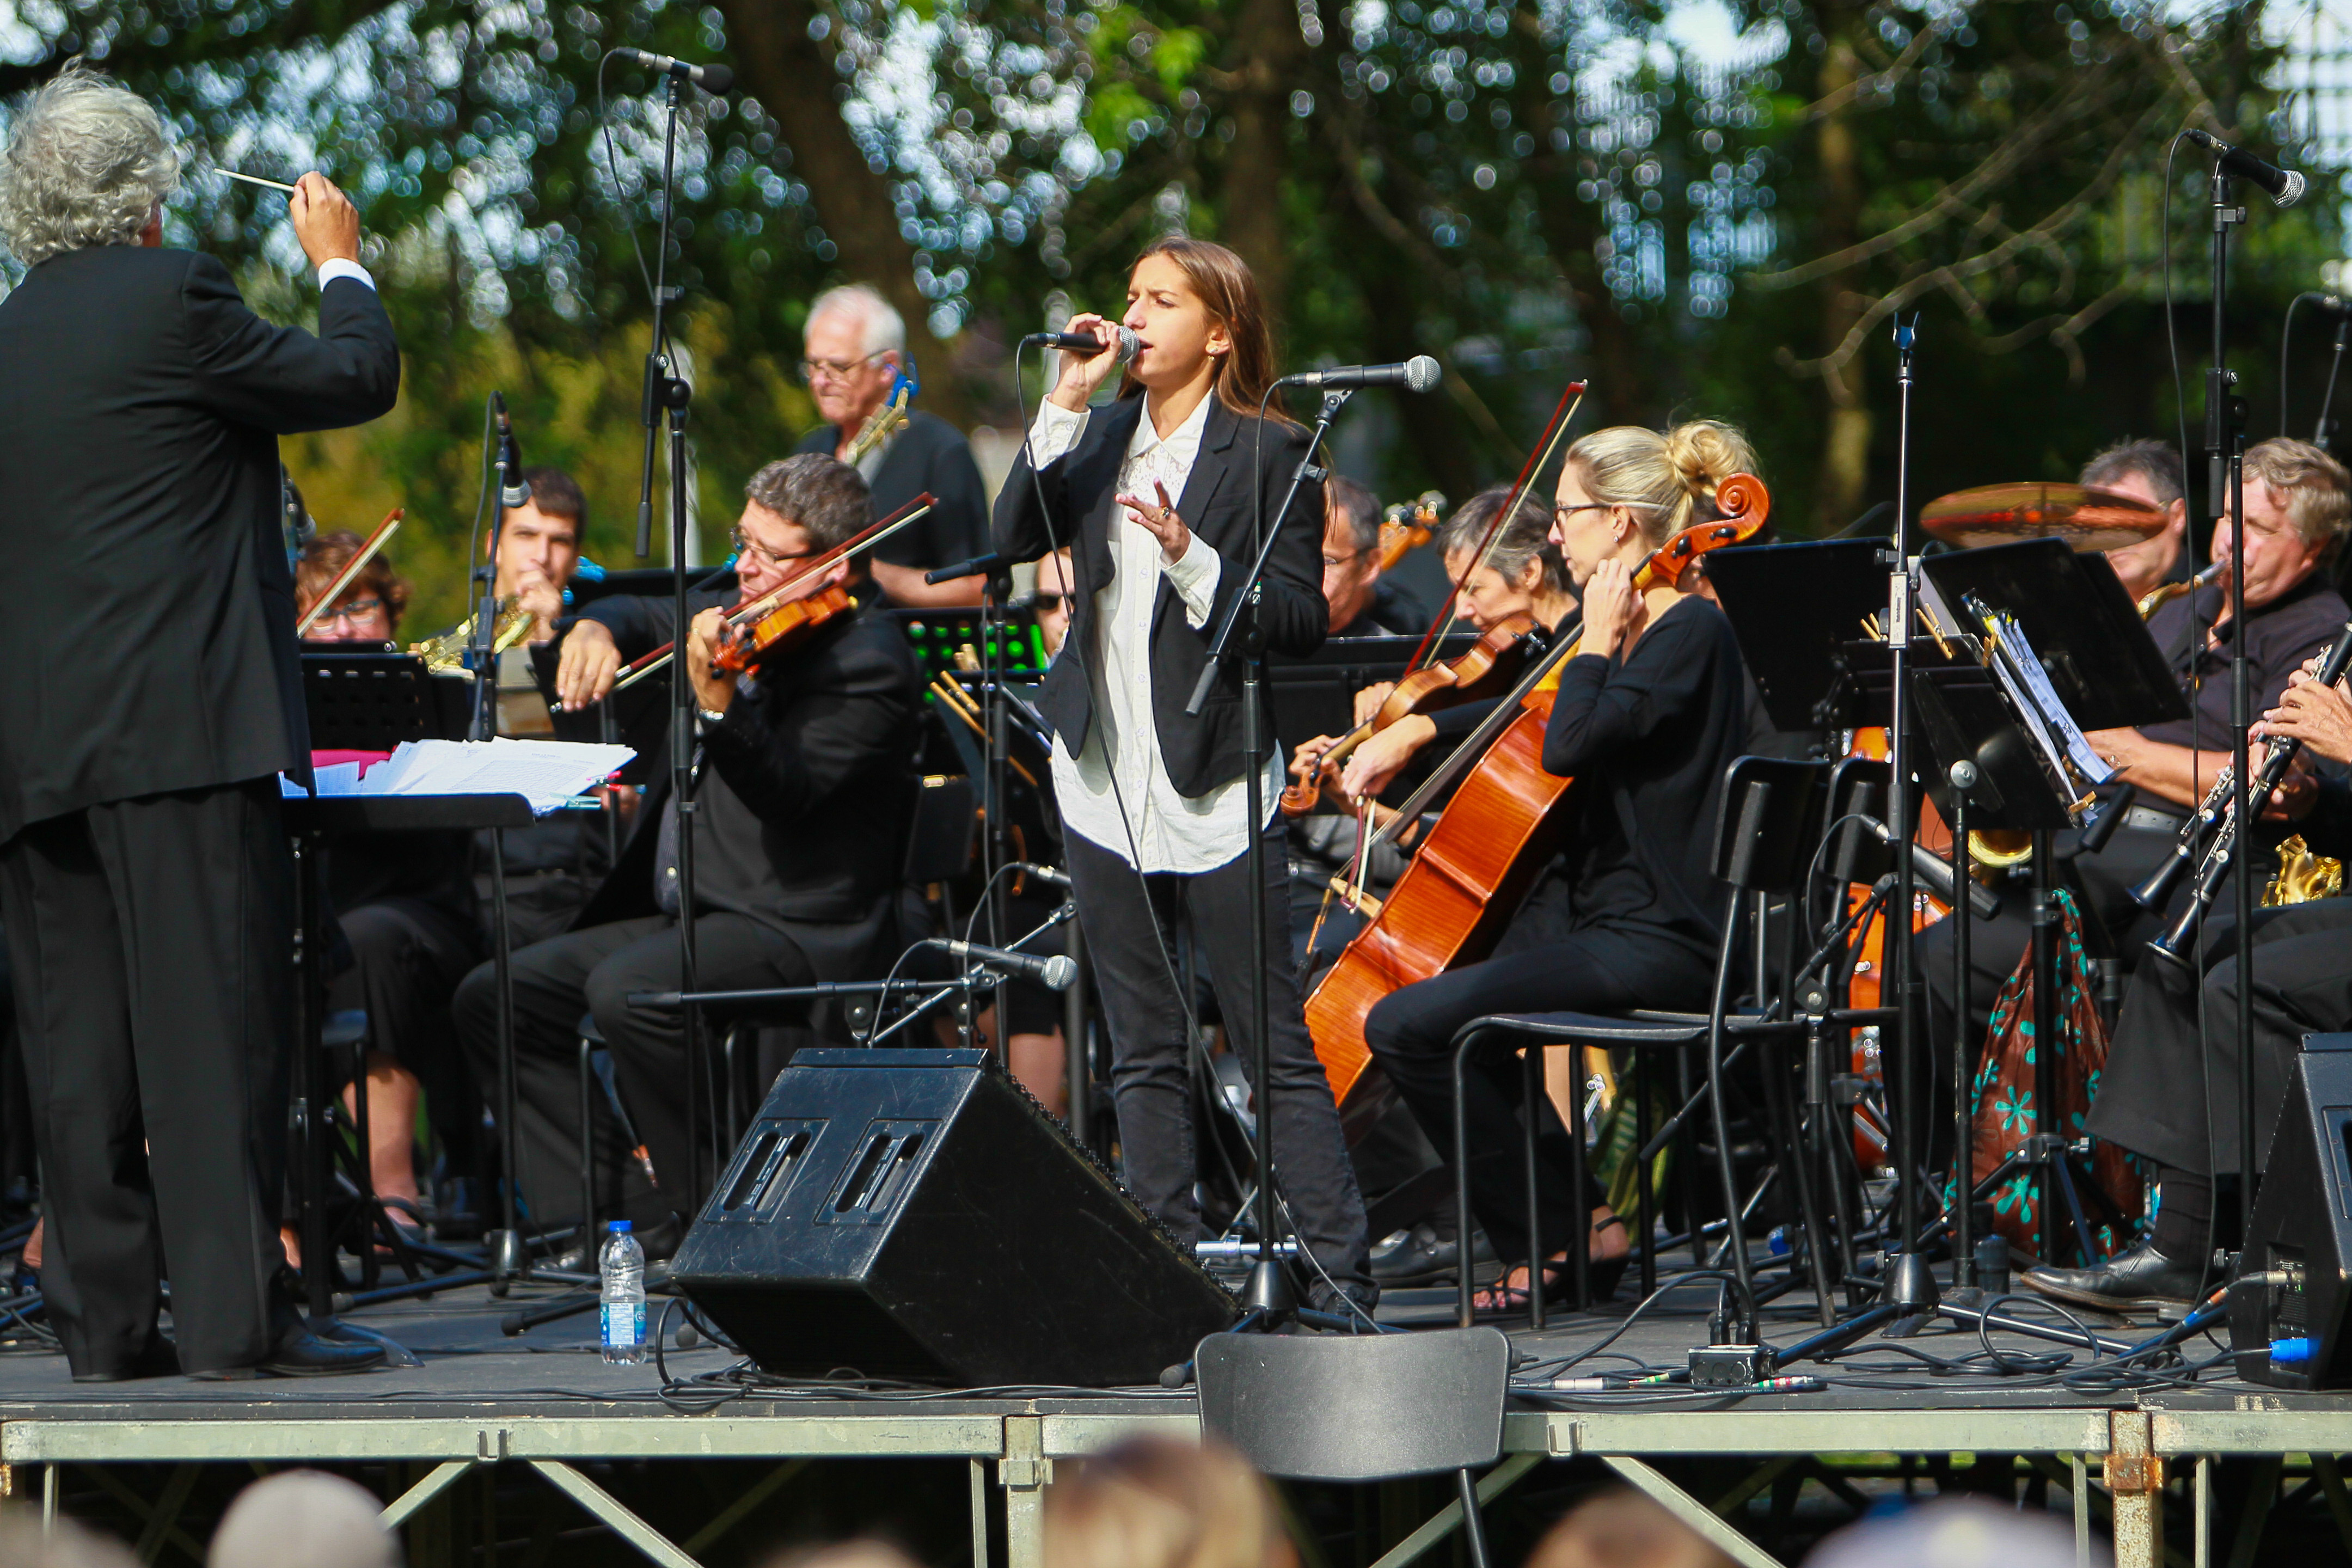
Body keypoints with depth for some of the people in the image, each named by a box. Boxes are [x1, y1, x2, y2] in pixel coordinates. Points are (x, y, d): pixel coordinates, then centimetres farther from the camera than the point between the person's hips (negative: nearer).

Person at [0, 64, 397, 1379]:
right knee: (217, 1023, -5)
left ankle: (106, 1318, 7)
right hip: (182, 727, -6)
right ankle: (234, 1312, -6)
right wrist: (342, 262, 18)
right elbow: (359, 379, 1)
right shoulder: (170, 298, -6)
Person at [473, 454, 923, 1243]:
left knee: (625, 992, -34)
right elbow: (646, 617, 30)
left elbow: (788, 792, -26)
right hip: (680, 914, 10)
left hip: (791, 928, -10)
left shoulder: (868, 661, -12)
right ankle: (616, 1207, 1)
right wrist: (597, 628, 5)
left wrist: (717, 703, -43)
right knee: (492, 997, 3)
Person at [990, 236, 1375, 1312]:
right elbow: (1015, 537, -4)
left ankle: (1340, 1276, -3)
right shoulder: (1103, 437, 11)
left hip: (1215, 787, -5)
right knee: (1145, 1052, 8)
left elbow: (1303, 620, -10)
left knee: (1277, 1048, -5)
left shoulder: (1265, 453, -4)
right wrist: (1065, 404, -9)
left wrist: (1191, 556, -22)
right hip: (1105, 783, 5)